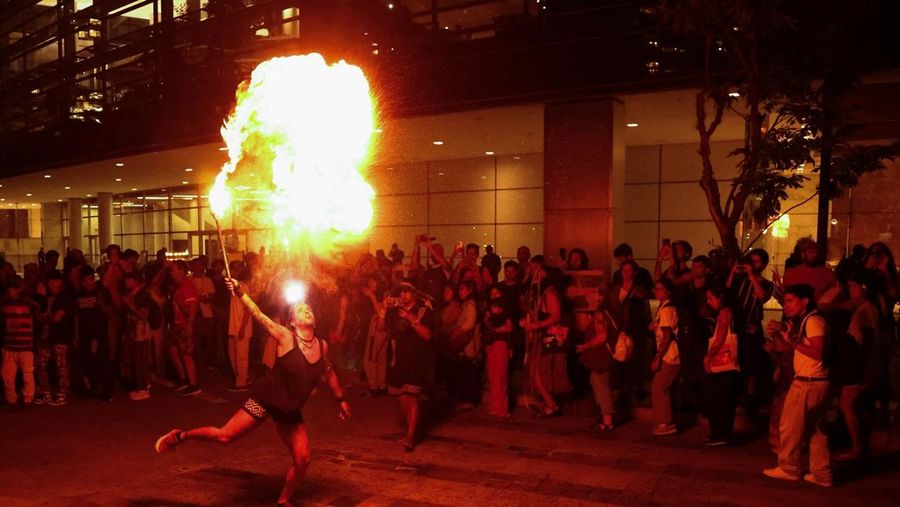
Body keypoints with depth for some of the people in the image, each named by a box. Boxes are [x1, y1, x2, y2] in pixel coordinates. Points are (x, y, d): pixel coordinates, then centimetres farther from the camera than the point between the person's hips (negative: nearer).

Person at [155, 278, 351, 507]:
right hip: (266, 398, -5)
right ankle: (180, 436, 21)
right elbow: (259, 315, -24)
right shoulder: (285, 337, -15)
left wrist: (341, 399, 23)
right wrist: (240, 292, -36)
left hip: (291, 409, 5)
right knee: (225, 436, -6)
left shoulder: (322, 346, -1)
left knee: (302, 460, 0)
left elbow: (329, 372, 15)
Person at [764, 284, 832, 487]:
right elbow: (797, 347, 17)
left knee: (790, 426, 2)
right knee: (815, 430, 13)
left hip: (808, 384, -10)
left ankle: (789, 468, 12)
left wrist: (791, 340, -23)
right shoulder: (804, 321, 15)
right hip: (813, 383, 10)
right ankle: (821, 474, 17)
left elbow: (817, 352, -25)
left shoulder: (813, 320, -16)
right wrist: (778, 334, 2)